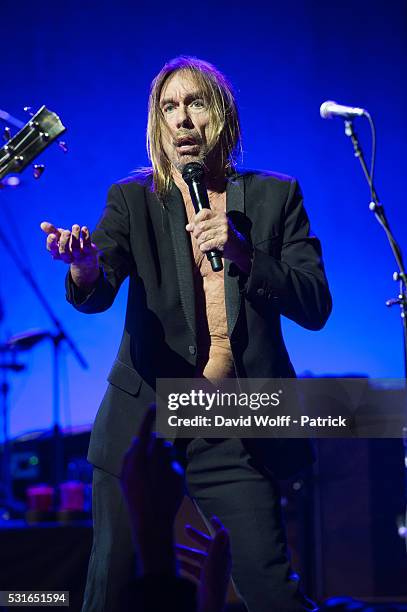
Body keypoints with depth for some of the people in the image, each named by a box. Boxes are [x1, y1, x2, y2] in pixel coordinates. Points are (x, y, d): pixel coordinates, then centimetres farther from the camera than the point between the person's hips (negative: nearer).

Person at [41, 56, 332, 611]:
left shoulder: (275, 196, 6)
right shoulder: (132, 200, 6)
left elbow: (316, 308, -2)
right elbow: (96, 295, -10)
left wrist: (243, 253, -18)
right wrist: (85, 269, -35)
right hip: (145, 416, 1)